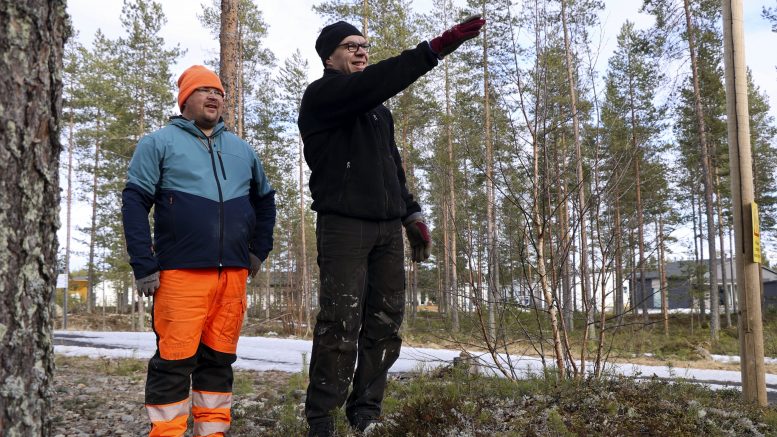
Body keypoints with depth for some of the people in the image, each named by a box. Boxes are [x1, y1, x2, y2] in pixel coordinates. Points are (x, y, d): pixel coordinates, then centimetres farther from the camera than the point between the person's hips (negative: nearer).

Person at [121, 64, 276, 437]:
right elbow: (135, 203, -3)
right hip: (180, 271, -4)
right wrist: (144, 266, -10)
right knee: (174, 360, -4)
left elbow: (265, 199, 27)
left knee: (219, 359, 10)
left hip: (233, 273, 5)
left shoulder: (242, 150, 18)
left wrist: (259, 250, 16)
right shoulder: (160, 142, 4)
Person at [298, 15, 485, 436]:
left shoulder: (378, 110, 23)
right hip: (343, 225, -7)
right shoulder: (321, 95, -1)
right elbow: (375, 82, -19)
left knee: (385, 324, 4)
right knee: (341, 326, -10)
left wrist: (411, 214, 13)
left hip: (387, 229, 7)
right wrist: (435, 47, -25)